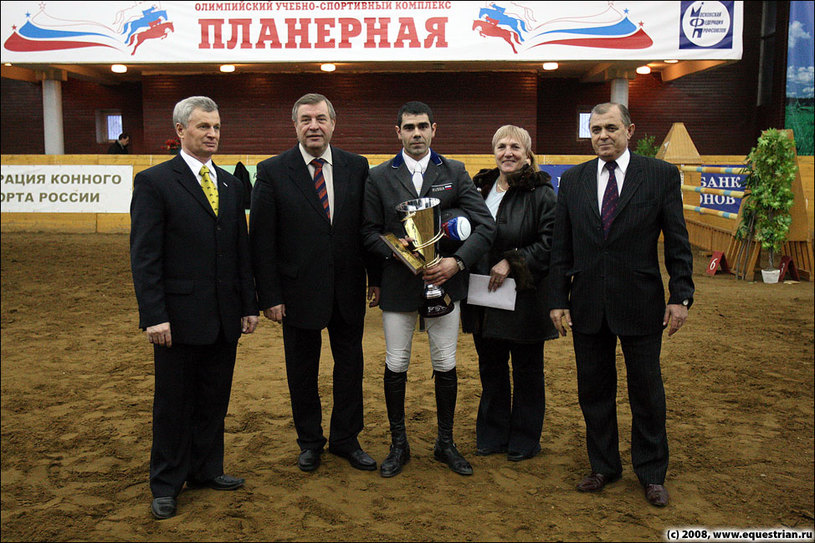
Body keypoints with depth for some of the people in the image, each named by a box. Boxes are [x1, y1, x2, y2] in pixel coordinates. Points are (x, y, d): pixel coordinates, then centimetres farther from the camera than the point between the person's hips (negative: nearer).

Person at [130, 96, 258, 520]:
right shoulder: (154, 182, -6)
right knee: (173, 403, 8)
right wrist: (153, 316, -16)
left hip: (224, 318, 5)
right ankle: (166, 484, 23)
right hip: (180, 317, -5)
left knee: (214, 401, 15)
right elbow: (144, 256, -11)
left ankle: (206, 470, 32)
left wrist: (249, 305, 9)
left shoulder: (230, 184, 11)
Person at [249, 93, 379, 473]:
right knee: (302, 371, 12)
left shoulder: (357, 167, 2)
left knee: (350, 365, 13)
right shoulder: (272, 172, -6)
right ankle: (309, 441, 32)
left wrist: (376, 278, 3)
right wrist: (270, 296, -10)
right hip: (300, 291, -2)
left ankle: (345, 439, 32)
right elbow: (261, 240, -6)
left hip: (348, 290, 2)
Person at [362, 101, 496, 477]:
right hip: (398, 284, 0)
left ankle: (445, 443, 26)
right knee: (396, 366, 7)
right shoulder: (379, 177, 3)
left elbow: (486, 226, -4)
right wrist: (396, 250, -17)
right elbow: (369, 233, 1)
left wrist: (458, 260, -18)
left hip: (444, 281, 1)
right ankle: (398, 445, 25)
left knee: (446, 366, 9)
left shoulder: (455, 172, 3)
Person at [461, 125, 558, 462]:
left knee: (526, 370, 8)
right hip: (483, 296, 5)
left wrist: (511, 262, -19)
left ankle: (524, 439, 24)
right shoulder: (480, 188, 9)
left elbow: (550, 243, -14)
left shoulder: (541, 193, -8)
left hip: (524, 297, -5)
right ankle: (492, 435, 31)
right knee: (490, 368, 15)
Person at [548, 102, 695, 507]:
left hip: (640, 304, -2)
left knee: (646, 391, 9)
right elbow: (561, 247, 6)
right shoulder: (572, 180, 6)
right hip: (588, 305, 3)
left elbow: (677, 242, -2)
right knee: (593, 390, 11)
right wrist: (558, 299, 2)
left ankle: (651, 474, 26)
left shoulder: (661, 175, -2)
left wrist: (681, 296, -7)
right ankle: (604, 466, 29)